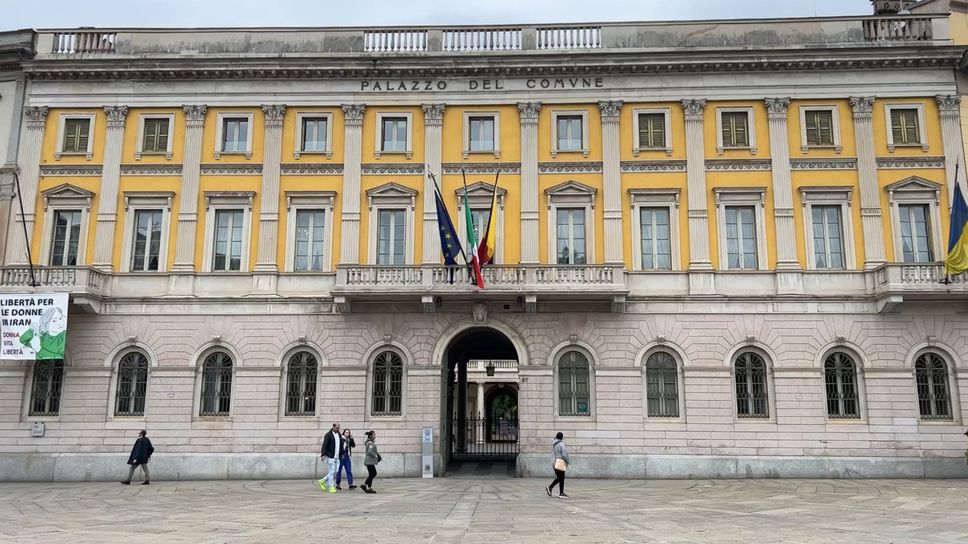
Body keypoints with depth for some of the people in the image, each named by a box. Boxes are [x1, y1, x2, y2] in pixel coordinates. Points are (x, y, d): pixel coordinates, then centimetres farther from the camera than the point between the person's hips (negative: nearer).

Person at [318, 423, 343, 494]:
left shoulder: (339, 435, 14)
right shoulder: (328, 435, -7)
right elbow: (324, 445, -12)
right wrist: (323, 454, -19)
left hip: (337, 457, 7)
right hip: (330, 457, -7)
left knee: (335, 472, 7)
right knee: (331, 472, -5)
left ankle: (323, 481, 23)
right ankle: (331, 487, 2)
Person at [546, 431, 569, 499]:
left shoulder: (553, 444, 10)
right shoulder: (561, 444, -13)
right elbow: (564, 455, -15)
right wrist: (568, 462, 0)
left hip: (554, 462, 7)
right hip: (560, 462, -7)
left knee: (558, 478, 18)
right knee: (561, 478, 0)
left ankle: (550, 488, 11)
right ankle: (561, 494, 4)